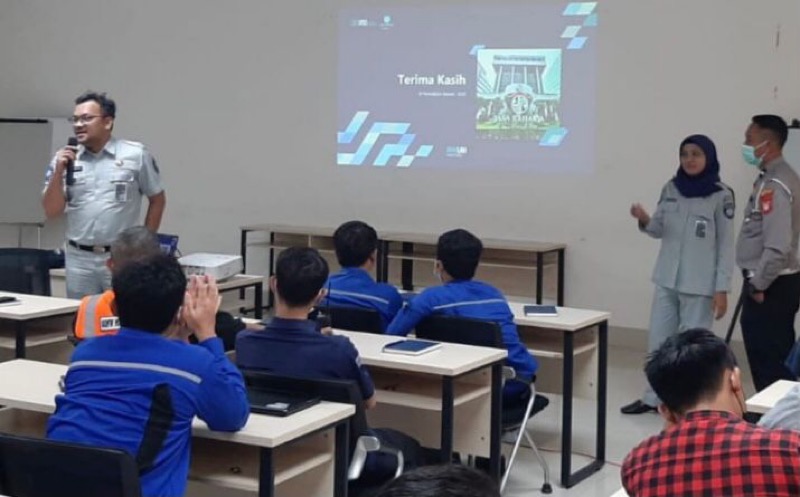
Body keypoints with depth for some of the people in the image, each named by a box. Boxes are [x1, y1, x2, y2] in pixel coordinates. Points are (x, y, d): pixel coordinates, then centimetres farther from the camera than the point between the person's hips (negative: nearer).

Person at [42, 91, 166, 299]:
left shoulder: (135, 155, -2)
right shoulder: (64, 159, 4)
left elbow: (157, 199, 7)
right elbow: (51, 212, 2)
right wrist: (59, 172, -10)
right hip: (79, 258, 2)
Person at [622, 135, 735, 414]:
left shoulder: (721, 196, -9)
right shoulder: (671, 189, 4)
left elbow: (726, 245, -7)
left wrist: (722, 289, -10)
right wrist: (645, 221, -11)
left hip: (700, 285, -5)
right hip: (667, 279, 5)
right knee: (658, 341, 12)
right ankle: (653, 398, 24)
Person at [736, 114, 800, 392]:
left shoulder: (773, 185, -20)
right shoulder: (775, 177, 12)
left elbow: (777, 247, -26)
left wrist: (758, 285, -16)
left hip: (770, 287, -10)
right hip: (775, 282, 10)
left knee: (766, 359, -3)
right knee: (777, 357, 15)